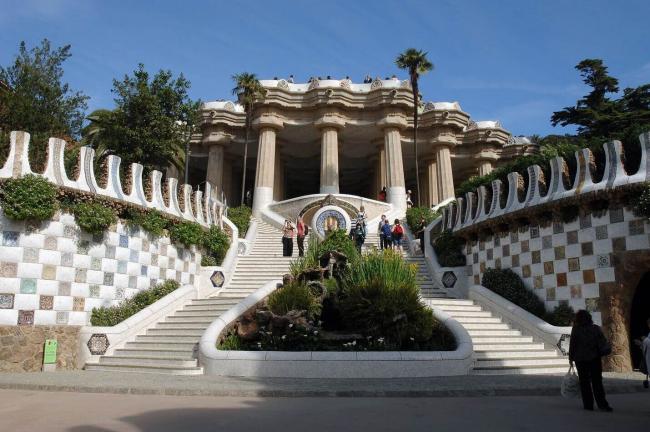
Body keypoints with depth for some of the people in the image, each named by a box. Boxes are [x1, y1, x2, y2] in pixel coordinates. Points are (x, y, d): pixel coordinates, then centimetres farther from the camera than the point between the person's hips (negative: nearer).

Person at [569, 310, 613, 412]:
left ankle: (588, 404, 8)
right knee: (597, 382, 8)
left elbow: (572, 345, -7)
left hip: (581, 360, -2)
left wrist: (571, 357, 2)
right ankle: (602, 404, 1)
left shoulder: (576, 329, -10)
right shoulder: (596, 328, -1)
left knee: (584, 383, 7)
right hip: (595, 358, 2)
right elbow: (603, 342, 0)